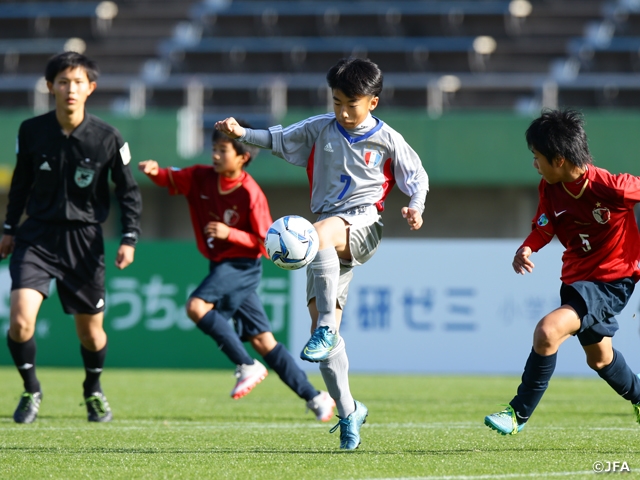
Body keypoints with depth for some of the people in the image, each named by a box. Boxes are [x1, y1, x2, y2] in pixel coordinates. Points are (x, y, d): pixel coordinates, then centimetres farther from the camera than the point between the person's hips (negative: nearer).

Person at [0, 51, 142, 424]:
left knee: (90, 329, 9)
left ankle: (94, 390, 38)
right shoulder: (31, 131, -3)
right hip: (37, 236, 0)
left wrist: (129, 239, -3)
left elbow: (129, 191, 4)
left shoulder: (108, 138, -7)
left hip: (84, 239, 0)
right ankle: (31, 391, 5)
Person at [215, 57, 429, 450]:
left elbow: (417, 176, 9)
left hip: (362, 223, -5)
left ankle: (327, 329, -41)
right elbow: (279, 140, 17)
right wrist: (243, 134, 1)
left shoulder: (387, 140, 1)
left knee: (320, 232, -40)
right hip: (329, 235, 5)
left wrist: (416, 208, -9)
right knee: (320, 313, -2)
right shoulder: (319, 129, 9)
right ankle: (347, 411, 6)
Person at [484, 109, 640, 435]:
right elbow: (543, 228, 3)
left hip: (612, 280, -8)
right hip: (576, 278, 8)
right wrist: (526, 249, -18)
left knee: (548, 331, -26)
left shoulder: (611, 187, -27)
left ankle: (519, 413, -12)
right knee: (599, 357, 27)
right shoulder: (550, 188, -9)